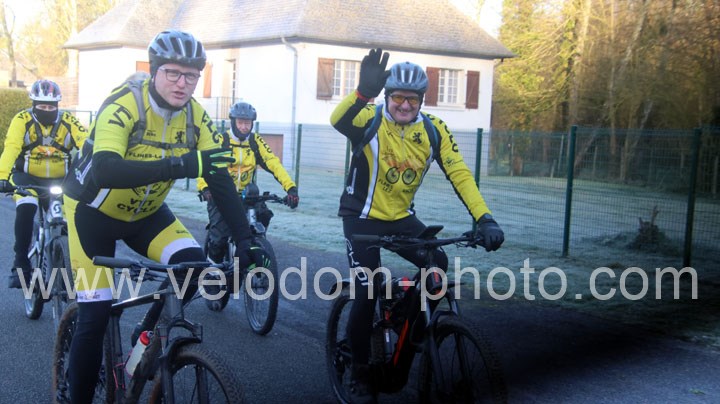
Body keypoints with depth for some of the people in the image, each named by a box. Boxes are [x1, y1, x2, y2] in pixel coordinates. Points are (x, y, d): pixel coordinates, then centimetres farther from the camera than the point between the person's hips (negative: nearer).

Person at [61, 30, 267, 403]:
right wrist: (181, 165, -54)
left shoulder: (195, 116, -13)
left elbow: (221, 181, -12)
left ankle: (146, 335, 6)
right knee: (95, 317, -9)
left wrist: (244, 239, -24)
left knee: (194, 265, -20)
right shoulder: (123, 105, -29)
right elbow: (104, 172, -44)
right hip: (93, 211, -4)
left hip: (145, 212, 5)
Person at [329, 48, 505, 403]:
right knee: (366, 294, -9)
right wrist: (364, 90, -60)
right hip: (362, 218, -3)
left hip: (400, 217, 4)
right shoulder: (371, 120, -18)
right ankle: (360, 373, 11)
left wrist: (484, 218, -27)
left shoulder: (433, 130, -8)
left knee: (438, 265, -17)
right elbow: (338, 120, -39)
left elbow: (459, 173, -14)